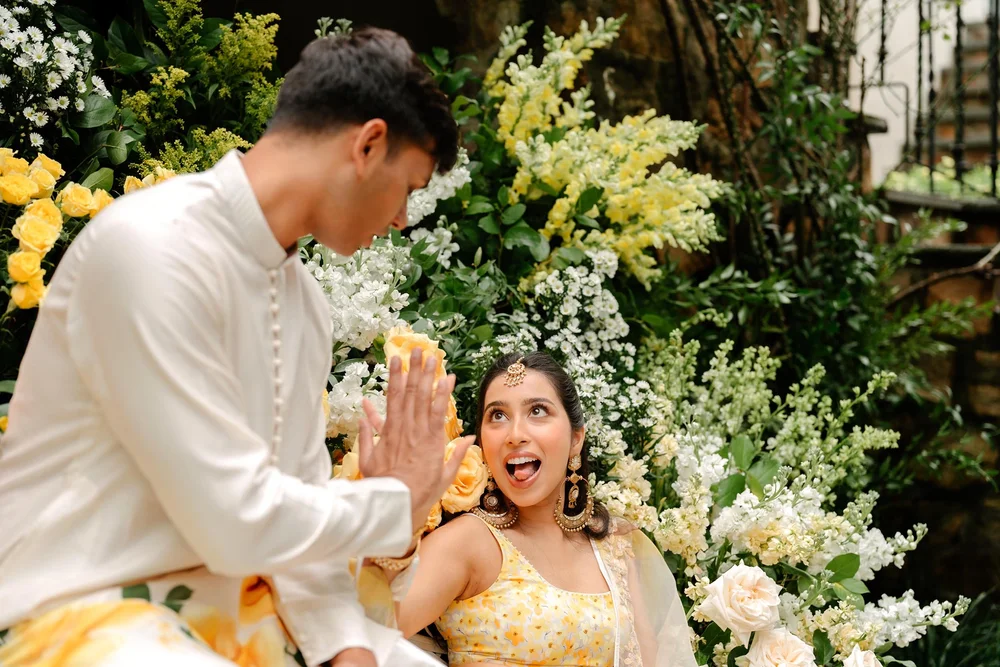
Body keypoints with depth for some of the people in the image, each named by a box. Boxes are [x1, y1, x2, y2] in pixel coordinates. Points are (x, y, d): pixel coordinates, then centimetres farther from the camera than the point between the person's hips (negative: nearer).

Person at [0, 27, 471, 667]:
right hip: (79, 611, -8)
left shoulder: (305, 298, 5)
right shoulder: (154, 246, -20)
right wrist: (395, 504, -7)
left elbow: (299, 510, 7)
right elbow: (237, 522, -22)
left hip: (227, 599, 8)